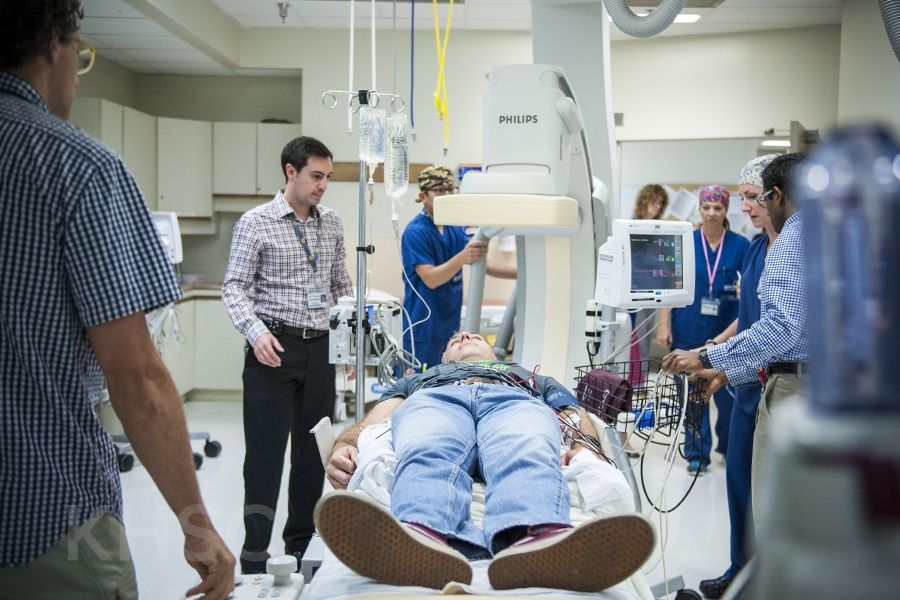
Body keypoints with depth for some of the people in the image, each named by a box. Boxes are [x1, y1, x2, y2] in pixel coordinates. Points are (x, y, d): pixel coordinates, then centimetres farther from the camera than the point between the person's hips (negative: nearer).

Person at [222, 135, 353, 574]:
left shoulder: (332, 224, 12)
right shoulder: (256, 223, -3)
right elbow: (234, 288, -6)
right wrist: (256, 331, -22)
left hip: (320, 348, 5)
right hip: (274, 348, -5)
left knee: (313, 451, 10)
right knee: (266, 451, -3)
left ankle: (301, 545, 23)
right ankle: (254, 555, 4)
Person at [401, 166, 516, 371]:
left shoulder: (455, 229, 10)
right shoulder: (415, 232, -12)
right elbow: (430, 279, -20)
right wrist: (462, 258, -35)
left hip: (450, 324, 7)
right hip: (423, 328, -7)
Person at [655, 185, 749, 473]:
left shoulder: (740, 245, 2)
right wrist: (664, 325, -2)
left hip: (726, 330, 0)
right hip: (689, 330, 1)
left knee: (727, 392, 2)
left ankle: (729, 448, 24)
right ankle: (697, 453, 16)